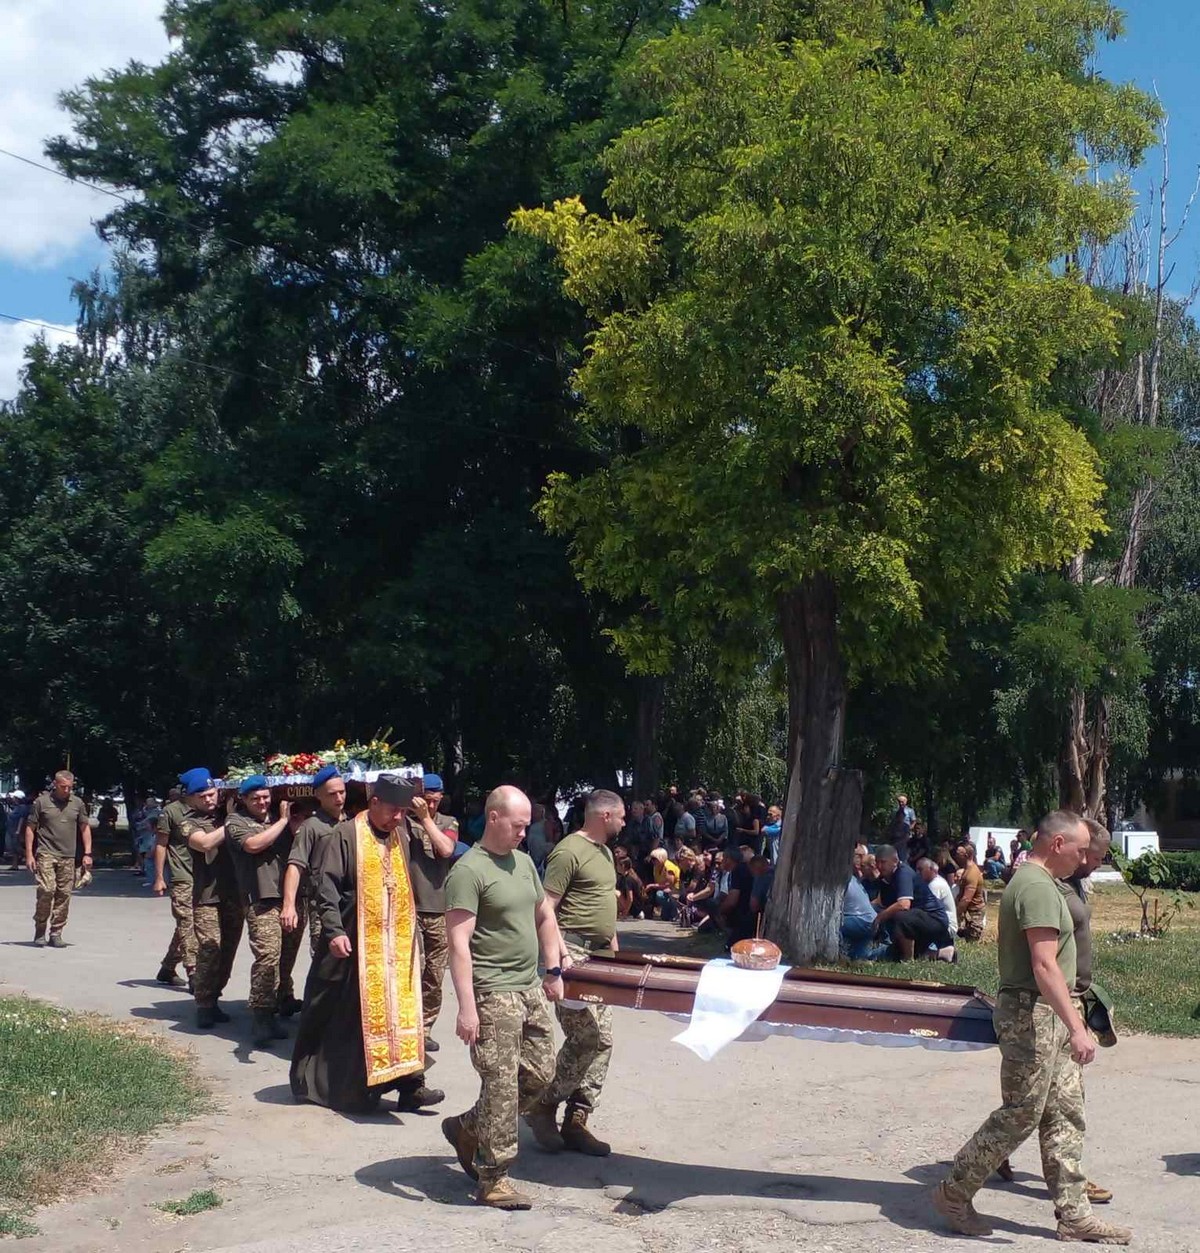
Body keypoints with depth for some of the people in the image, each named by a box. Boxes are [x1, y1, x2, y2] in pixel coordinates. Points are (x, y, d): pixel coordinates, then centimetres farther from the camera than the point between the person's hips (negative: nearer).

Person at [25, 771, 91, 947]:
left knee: (64, 894, 2)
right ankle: (40, 931, 1)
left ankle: (56, 934, 11)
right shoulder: (41, 802, 1)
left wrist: (87, 854, 8)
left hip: (68, 856, 3)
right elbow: (30, 828, 4)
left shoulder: (77, 803, 9)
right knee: (46, 890, -15)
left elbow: (85, 828, 16)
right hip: (46, 854, -3)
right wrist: (29, 854, -3)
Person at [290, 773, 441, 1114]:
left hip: (394, 945, 5)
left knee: (400, 1009, 0)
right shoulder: (345, 835, -10)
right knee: (345, 1013, 4)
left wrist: (412, 931, 17)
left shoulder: (400, 839, 11)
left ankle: (408, 1084, 1)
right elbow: (326, 885, -13)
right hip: (352, 943, -5)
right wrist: (334, 930, -21)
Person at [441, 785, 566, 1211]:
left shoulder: (523, 861, 12)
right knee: (501, 1085, -6)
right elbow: (459, 942, -18)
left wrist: (554, 969, 19)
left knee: (540, 1073, 13)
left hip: (531, 989, 9)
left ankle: (467, 1128, 29)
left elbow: (545, 916, 25)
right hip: (493, 994, -9)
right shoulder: (469, 871, -14)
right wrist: (466, 1006, -23)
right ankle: (493, 1179, 6)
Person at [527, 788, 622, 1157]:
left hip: (599, 955, 10)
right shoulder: (569, 852, -13)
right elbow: (545, 909, -16)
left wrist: (613, 946, 22)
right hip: (573, 955, -9)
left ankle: (576, 1122, 12)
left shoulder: (604, 852, 17)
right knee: (585, 1038, -12)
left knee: (601, 1040, 6)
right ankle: (543, 1106, 5)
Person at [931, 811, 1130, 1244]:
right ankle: (954, 1194, 8)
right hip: (1032, 1014, -10)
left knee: (1065, 1114, 11)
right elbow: (1045, 966, -25)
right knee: (1021, 1114, -3)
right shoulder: (1037, 887, -18)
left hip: (1048, 1017, 10)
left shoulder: (1027, 881, 16)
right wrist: (1076, 1028, -27)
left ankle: (1073, 1214, 16)